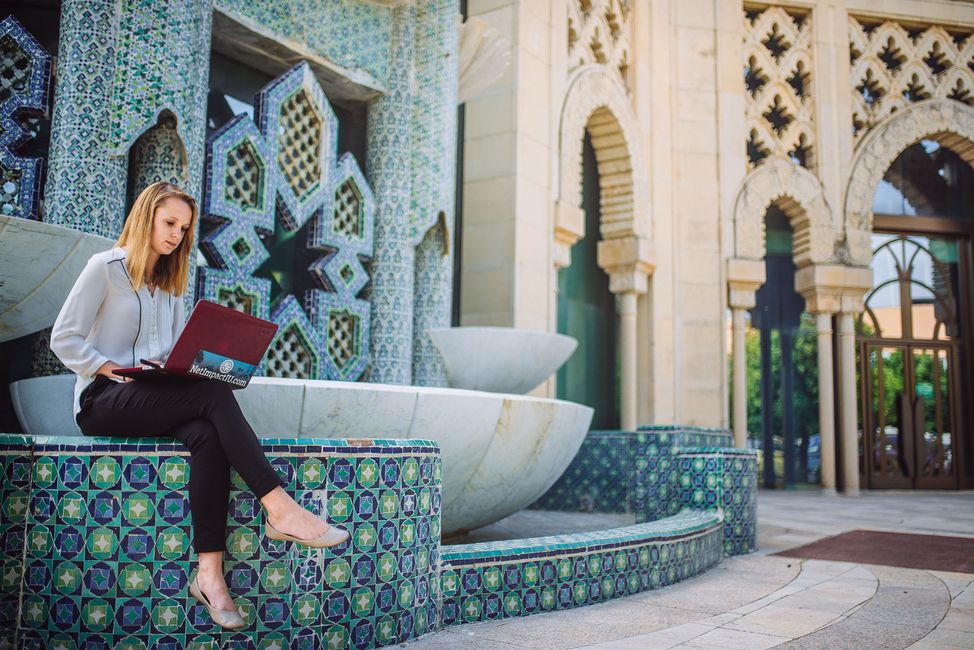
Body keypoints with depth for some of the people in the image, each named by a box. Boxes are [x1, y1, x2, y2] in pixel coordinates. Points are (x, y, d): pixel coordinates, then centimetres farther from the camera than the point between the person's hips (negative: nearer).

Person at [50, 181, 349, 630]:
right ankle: (279, 508, -34)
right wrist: (110, 369, -15)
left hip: (155, 398, 5)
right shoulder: (106, 267, 2)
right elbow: (64, 338, -3)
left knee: (207, 435, -30)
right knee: (214, 395, -31)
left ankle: (209, 571, -36)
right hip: (103, 402, -5)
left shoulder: (171, 282, 21)